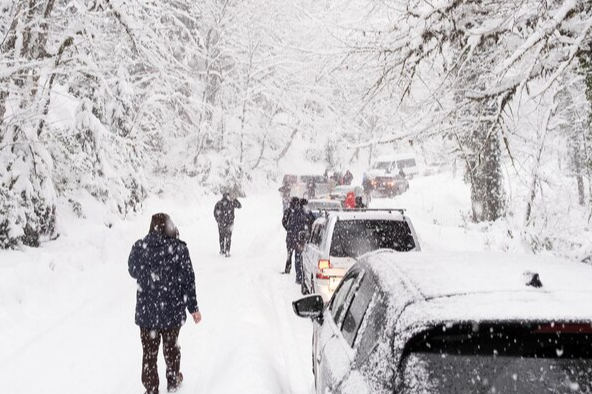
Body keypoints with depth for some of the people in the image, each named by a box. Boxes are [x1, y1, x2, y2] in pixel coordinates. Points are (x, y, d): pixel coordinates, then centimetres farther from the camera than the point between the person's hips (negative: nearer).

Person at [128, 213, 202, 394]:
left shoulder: (139, 247, -8)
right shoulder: (178, 248, -13)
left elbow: (133, 271, 9)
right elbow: (188, 280, -9)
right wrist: (193, 308, -1)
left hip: (146, 311, 0)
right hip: (172, 311, 0)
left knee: (149, 352, 13)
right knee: (171, 347, 21)